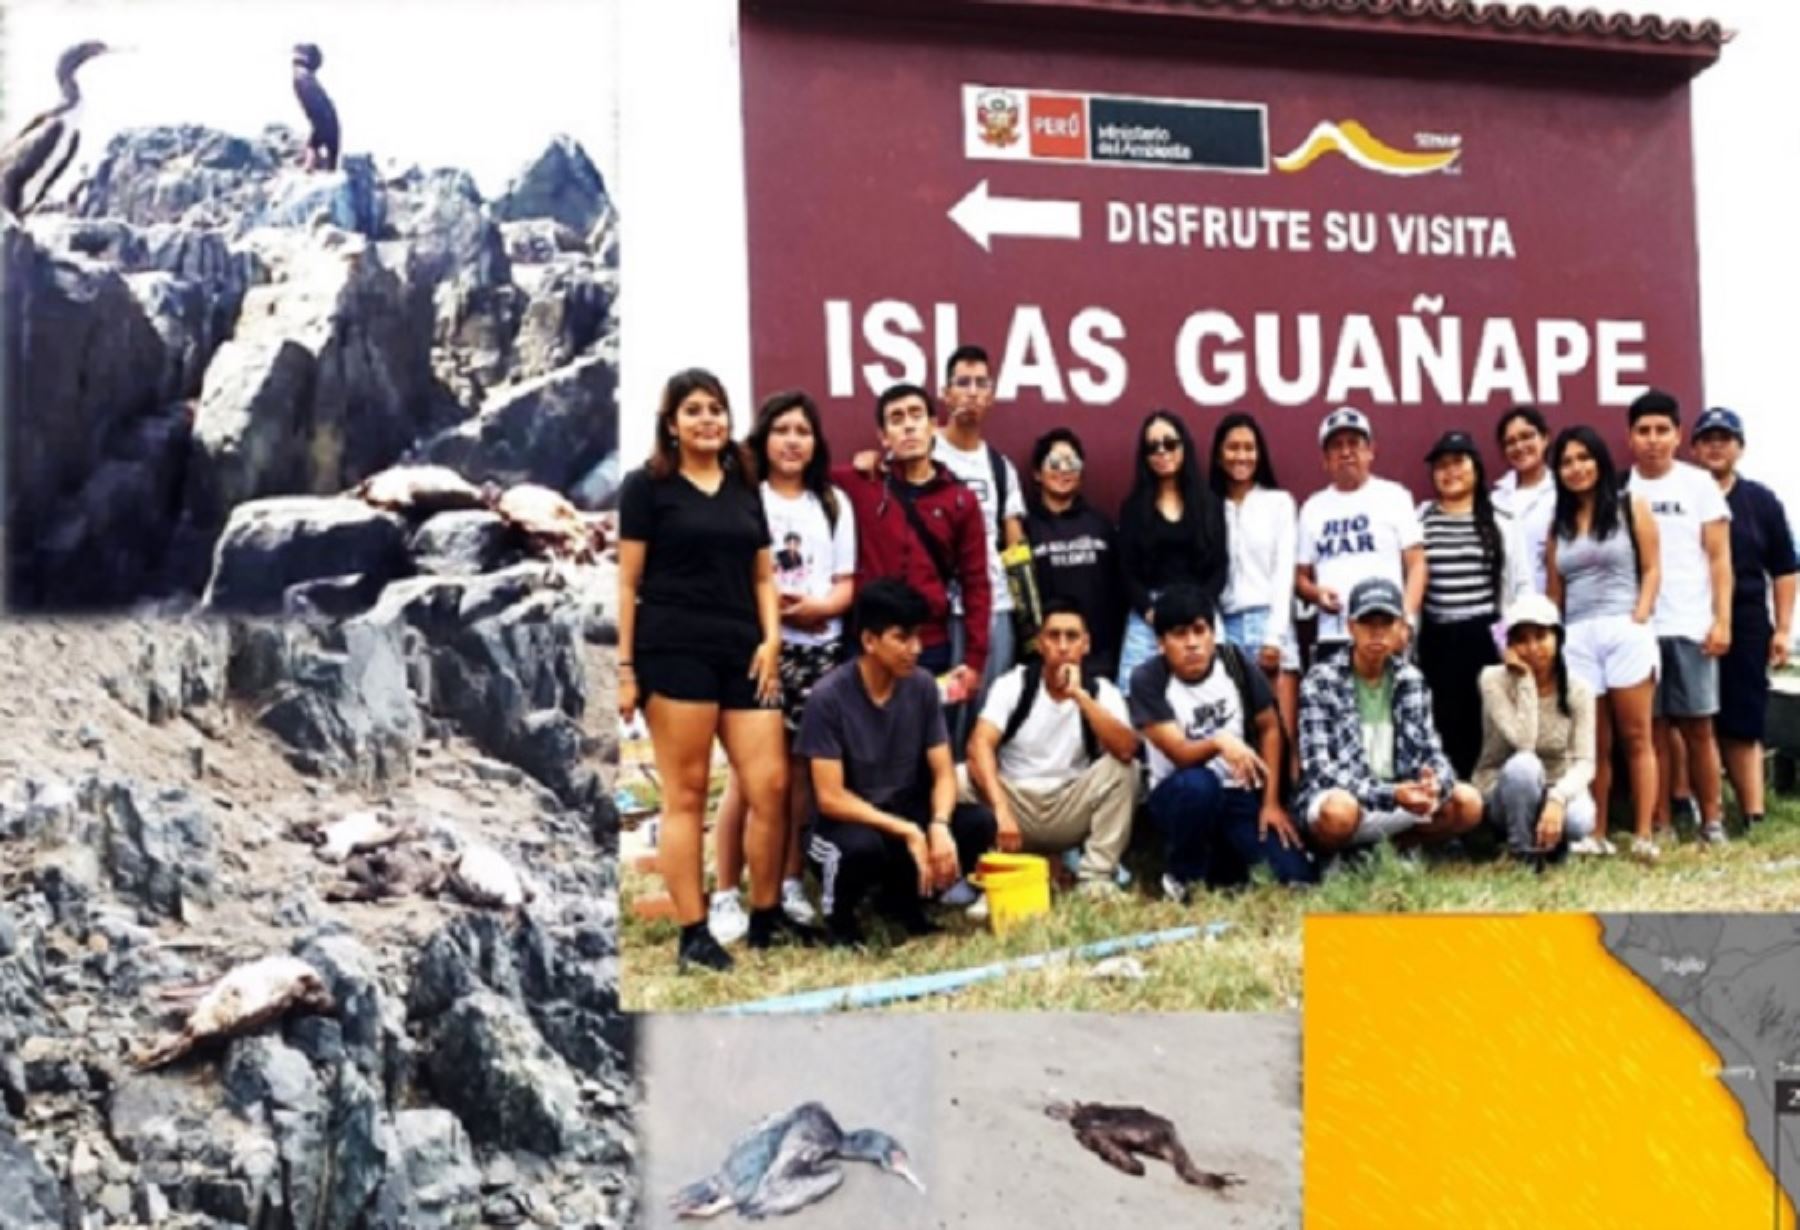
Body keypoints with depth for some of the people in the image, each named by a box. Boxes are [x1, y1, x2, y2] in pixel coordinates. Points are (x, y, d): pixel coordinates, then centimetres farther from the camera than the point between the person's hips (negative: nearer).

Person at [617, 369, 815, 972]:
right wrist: (625, 666, -7)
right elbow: (628, 582, -1)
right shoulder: (646, 485, 3)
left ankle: (766, 916, 14)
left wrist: (771, 638, 3)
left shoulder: (745, 487, 17)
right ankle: (692, 933, 5)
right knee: (686, 794, -2)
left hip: (743, 654, 5)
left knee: (771, 785, -2)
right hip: (674, 653, -5)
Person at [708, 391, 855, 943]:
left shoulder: (834, 503, 15)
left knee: (804, 773, 5)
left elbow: (846, 585, 12)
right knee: (749, 775, -7)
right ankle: (726, 894, 0)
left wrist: (819, 606, -9)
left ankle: (791, 884, 16)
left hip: (821, 651, 4)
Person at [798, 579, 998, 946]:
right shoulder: (829, 697, -20)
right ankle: (838, 912, -3)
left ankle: (902, 897, 6)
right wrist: (907, 832, -27)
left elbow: (943, 773, -3)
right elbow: (830, 798, -21)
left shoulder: (922, 687, -5)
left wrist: (938, 825, -25)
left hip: (906, 813, 5)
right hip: (849, 821, -5)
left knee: (979, 823, -20)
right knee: (863, 846, -39)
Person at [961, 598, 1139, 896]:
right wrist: (1000, 810, -36)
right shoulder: (1012, 684, -8)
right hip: (1014, 802, -1)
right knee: (960, 778, -27)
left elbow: (1127, 749, -24)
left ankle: (1096, 878, -15)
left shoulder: (1102, 691, -5)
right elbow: (979, 745, -22)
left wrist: (1080, 695, -29)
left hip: (1071, 812, 1)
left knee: (1122, 767, -24)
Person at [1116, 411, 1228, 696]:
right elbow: (1127, 570, 3)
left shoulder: (1209, 503, 12)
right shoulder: (1133, 507, 10)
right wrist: (1150, 611, -12)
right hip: (1147, 618, 0)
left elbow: (1220, 565, 6)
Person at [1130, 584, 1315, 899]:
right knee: (1198, 784, -40)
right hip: (1180, 795, -3)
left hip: (1240, 793, 3)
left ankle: (1224, 859, 16)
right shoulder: (1148, 680, -17)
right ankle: (1181, 876, -11)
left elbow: (1269, 728, 4)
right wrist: (1219, 742, -45)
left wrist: (1271, 802, -1)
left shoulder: (1234, 662, -7)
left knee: (1295, 878, -16)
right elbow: (1180, 754, -23)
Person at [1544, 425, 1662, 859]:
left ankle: (1643, 835, -6)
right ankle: (1596, 835, 4)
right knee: (1594, 744, 2)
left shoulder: (1632, 509, 8)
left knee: (1636, 737, -4)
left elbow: (1652, 569, 2)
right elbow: (1554, 591, 14)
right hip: (1577, 638, 3)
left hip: (1625, 632, -3)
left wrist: (1640, 618, -10)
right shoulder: (1558, 524, 16)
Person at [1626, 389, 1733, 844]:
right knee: (1653, 728, 3)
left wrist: (1722, 620, -6)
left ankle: (1712, 820, 9)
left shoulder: (1699, 483, 5)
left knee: (1697, 727, 2)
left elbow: (1719, 557, 3)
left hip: (1691, 627, -1)